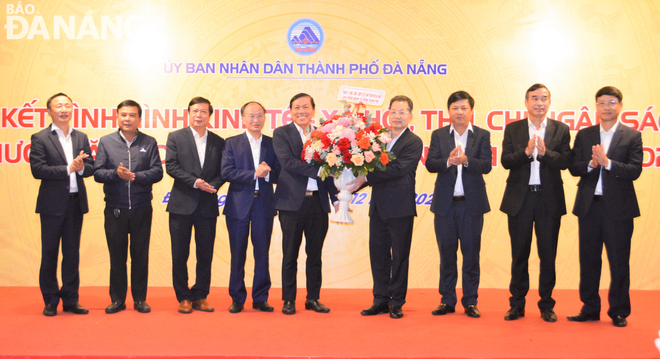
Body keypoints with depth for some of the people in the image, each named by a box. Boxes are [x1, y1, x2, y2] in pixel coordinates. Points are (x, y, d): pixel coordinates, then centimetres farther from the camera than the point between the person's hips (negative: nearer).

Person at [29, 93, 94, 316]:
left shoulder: (81, 138, 11)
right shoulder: (40, 138, -3)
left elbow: (91, 167, 6)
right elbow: (37, 170, -14)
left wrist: (81, 167, -16)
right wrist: (68, 168, -19)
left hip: (76, 203, 4)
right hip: (52, 204, -4)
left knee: (72, 253, 9)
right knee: (49, 253, 5)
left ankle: (70, 300, 18)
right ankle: (50, 301, 15)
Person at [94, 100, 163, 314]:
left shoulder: (149, 143, 6)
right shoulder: (106, 142, 6)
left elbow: (157, 172, -3)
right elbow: (98, 173, 0)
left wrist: (135, 176, -17)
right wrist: (116, 174, -18)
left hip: (142, 209, 0)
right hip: (115, 209, 0)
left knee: (140, 255, 6)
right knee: (117, 256, 6)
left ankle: (140, 299, 16)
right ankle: (117, 300, 17)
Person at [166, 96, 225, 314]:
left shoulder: (218, 142, 10)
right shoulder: (175, 137, 4)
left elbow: (223, 171, 7)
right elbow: (171, 166, -5)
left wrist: (213, 185, -12)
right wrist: (195, 182, -15)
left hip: (208, 206, 2)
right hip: (182, 205, -2)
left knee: (206, 254, 5)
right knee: (180, 254, 2)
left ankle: (200, 296, 16)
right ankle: (183, 298, 12)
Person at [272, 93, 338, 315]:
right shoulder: (281, 134, 1)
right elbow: (287, 161, -14)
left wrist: (337, 197, 2)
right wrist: (317, 170, -20)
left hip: (318, 202, 3)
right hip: (292, 201, -3)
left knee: (315, 254, 10)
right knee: (290, 254, 4)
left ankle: (313, 299, 20)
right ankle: (288, 300, 14)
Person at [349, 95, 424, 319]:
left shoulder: (413, 142, -7)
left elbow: (398, 169, -19)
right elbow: (371, 167, 13)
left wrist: (366, 178, -22)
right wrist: (350, 187, 0)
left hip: (400, 209, -6)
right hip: (378, 208, 6)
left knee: (399, 256, 3)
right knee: (378, 254, 9)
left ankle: (396, 303, 12)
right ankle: (381, 300, 20)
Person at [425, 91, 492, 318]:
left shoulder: (482, 135, 4)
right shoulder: (438, 135, 7)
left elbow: (487, 165, -7)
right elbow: (430, 164, -4)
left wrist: (465, 160, -24)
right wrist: (448, 161, -23)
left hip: (472, 205, -1)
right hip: (445, 204, 1)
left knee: (471, 255, 3)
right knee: (446, 254, 7)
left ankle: (470, 302, 12)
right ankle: (447, 301, 16)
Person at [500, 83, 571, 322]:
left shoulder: (561, 129, 5)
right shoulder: (512, 129, 5)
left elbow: (564, 162, -6)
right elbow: (505, 161, -5)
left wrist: (544, 152, -23)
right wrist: (526, 152, -22)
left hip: (549, 199, 0)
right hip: (520, 199, 0)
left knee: (548, 255, 4)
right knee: (519, 254, 7)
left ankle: (546, 305, 16)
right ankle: (517, 305, 17)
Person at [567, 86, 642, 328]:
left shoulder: (632, 136, 1)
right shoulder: (584, 135, 9)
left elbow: (635, 170, -10)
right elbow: (573, 167, 2)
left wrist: (607, 163, -21)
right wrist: (591, 164, -17)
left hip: (618, 208, -3)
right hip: (589, 206, 3)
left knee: (619, 262, 3)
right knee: (588, 260, 9)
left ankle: (619, 312, 15)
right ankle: (590, 309, 20)